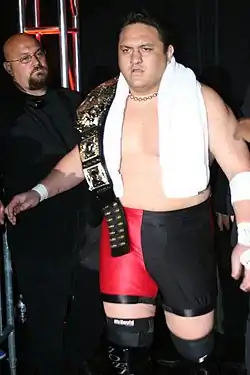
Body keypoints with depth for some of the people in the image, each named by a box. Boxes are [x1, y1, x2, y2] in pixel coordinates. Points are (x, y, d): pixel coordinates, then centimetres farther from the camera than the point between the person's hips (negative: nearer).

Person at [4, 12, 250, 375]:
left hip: (183, 230, -3)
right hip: (122, 230, 3)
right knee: (126, 343, 12)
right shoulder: (103, 104, 3)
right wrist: (39, 192, 3)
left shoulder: (201, 99, -7)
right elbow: (84, 155, 15)